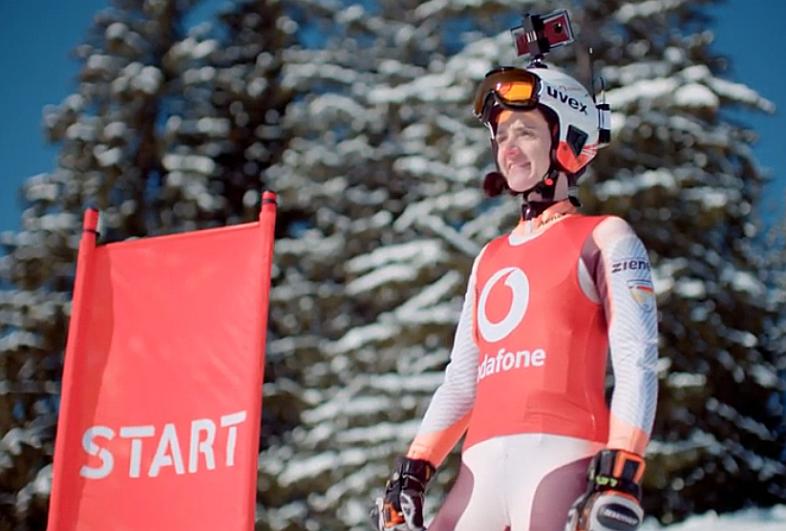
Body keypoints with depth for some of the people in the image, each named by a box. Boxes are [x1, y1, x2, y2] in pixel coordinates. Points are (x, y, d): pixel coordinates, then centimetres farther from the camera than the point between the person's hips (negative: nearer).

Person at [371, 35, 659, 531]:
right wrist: (412, 474, 15)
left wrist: (620, 477, -16)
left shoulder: (603, 238, 8)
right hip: (483, 468, 6)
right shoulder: (490, 259, 25)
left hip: (562, 459, -6)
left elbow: (637, 364, -3)